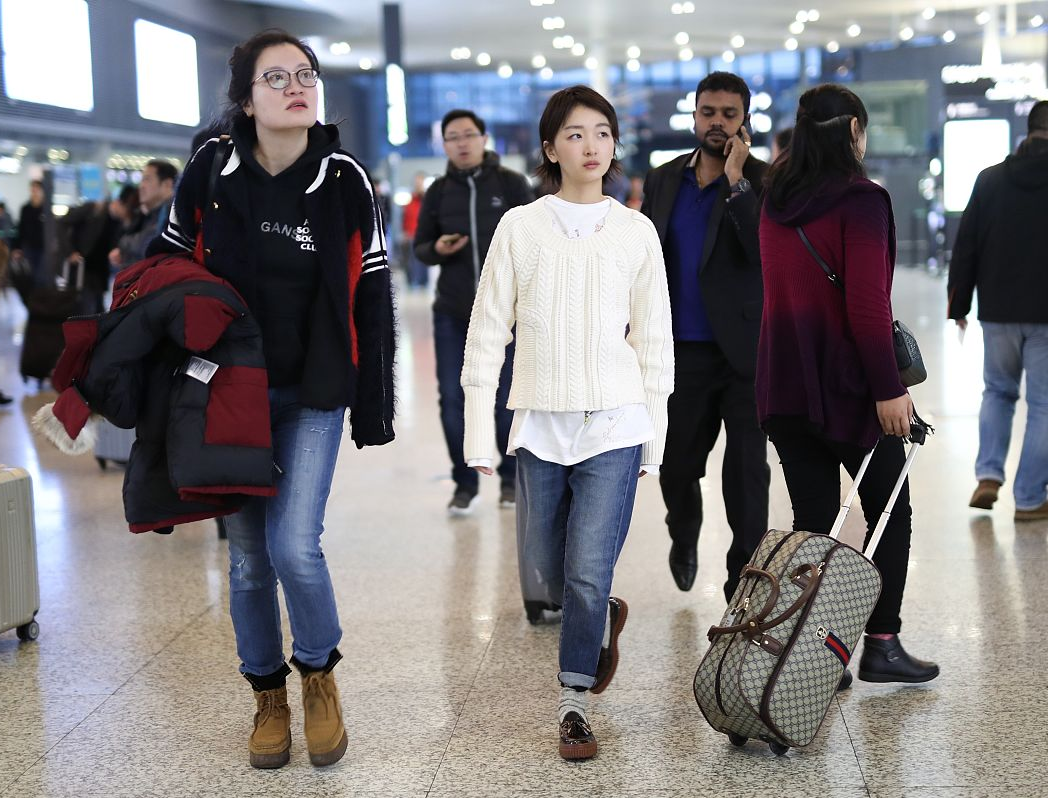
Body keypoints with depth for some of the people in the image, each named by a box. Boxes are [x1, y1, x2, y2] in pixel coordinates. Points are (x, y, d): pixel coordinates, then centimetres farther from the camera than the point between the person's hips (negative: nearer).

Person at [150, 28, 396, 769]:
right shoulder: (210, 168, -6)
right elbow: (167, 266, 6)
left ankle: (319, 673, 15)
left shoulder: (344, 179, -8)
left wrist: (375, 402, -2)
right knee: (248, 554, 7)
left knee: (294, 544, -13)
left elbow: (372, 297, -2)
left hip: (314, 392, -1)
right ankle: (268, 695, 27)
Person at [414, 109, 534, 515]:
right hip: (451, 315, 2)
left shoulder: (511, 184, -2)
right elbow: (420, 246, 11)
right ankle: (465, 482, 18)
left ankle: (511, 477, 23)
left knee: (506, 401, 4)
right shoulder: (438, 191, 5)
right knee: (453, 400, 3)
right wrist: (438, 249, -12)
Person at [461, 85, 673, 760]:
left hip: (614, 425, -1)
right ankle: (602, 620, 44)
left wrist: (653, 437, 5)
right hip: (539, 425, 1)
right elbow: (488, 331, 2)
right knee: (545, 565, 12)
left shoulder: (636, 232, 3)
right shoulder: (519, 227, 2)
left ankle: (576, 702, 12)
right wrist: (480, 433, -2)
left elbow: (654, 339, 6)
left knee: (589, 571, -6)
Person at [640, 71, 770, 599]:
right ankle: (685, 537, 42)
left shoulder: (762, 182, -3)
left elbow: (767, 252, -19)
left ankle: (744, 581, 10)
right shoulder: (662, 181, 9)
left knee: (747, 475, 0)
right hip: (681, 353, 3)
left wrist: (736, 179, -20)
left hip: (744, 354, -3)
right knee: (675, 465, 12)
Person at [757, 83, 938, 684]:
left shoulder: (776, 203, 10)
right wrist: (888, 388, -16)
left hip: (786, 383, 6)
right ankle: (881, 646, 11)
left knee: (812, 519, 8)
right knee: (890, 511, 10)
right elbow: (867, 304, -19)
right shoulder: (861, 200, -13)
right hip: (847, 382, -6)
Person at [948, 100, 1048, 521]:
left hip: (998, 312, 3)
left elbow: (965, 246, 3)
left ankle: (988, 475, 7)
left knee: (997, 391, 21)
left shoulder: (990, 179, 1)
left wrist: (958, 303, 10)